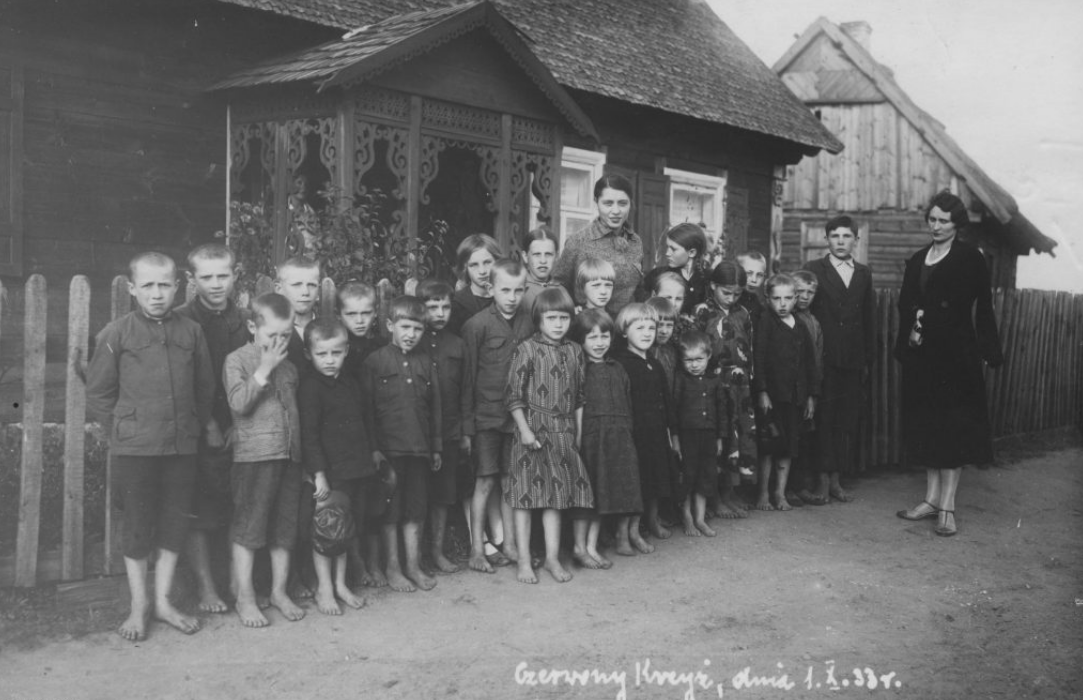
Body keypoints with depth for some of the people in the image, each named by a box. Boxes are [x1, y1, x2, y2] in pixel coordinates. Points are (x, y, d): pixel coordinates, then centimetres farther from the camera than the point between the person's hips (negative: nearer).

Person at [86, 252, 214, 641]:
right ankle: (139, 606, 21)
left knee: (175, 523, 10)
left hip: (183, 446, 3)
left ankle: (163, 601, 24)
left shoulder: (191, 332, 3)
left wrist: (197, 426, 6)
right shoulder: (116, 334, -5)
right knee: (137, 526, 6)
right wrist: (124, 431, -2)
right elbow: (98, 395, 0)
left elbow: (205, 389, 11)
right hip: (134, 448, -3)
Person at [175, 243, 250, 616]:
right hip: (200, 431, -3)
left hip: (238, 430, 3)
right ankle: (205, 586, 12)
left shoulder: (245, 321, 7)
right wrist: (207, 424, -10)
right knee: (200, 514, 1)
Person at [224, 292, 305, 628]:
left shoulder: (289, 366, 13)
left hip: (290, 455, 6)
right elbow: (239, 402, -18)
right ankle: (245, 597, 11)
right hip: (254, 455, -6)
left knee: (285, 526, 10)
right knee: (248, 527, 0)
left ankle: (279, 590, 22)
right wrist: (264, 369, -17)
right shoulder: (237, 361, -4)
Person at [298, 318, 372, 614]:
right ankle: (324, 589, 16)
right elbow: (309, 434, -16)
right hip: (330, 472, -7)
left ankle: (341, 584, 28)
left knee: (349, 528, 14)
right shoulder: (310, 386, -12)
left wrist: (370, 456, 17)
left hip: (357, 470, 7)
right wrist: (319, 474, -20)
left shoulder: (350, 383, 10)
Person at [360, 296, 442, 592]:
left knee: (416, 509, 10)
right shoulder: (374, 361, -5)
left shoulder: (424, 362, 8)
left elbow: (435, 406, 11)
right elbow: (367, 408, -5)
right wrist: (373, 447, -10)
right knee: (391, 511, 6)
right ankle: (392, 567, 17)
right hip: (389, 448, -4)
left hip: (419, 447, 4)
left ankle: (414, 565, 22)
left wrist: (436, 446, 11)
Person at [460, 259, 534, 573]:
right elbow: (467, 378, -6)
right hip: (486, 415, -3)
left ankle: (508, 544, 20)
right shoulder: (476, 326, -8)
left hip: (518, 415, 4)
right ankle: (477, 550, 9)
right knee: (486, 481, -1)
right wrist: (466, 425, -8)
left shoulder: (529, 323, 3)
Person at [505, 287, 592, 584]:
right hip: (532, 431, -4)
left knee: (557, 495, 9)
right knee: (526, 495, 0)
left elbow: (579, 397, 14)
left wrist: (578, 433, 11)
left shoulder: (574, 352, 8)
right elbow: (514, 396, -7)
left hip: (563, 434, 5)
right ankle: (524, 561, 8)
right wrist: (525, 429, -13)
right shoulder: (526, 350, -6)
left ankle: (552, 557, 19)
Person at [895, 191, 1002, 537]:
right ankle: (932, 497, 17)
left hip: (956, 354, -6)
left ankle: (947, 506, 0)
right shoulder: (917, 260, 14)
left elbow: (981, 308, -10)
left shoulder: (969, 258, -4)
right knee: (926, 425, 8)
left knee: (952, 427, -3)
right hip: (921, 354, 6)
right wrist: (911, 331, -9)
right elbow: (905, 303, 11)